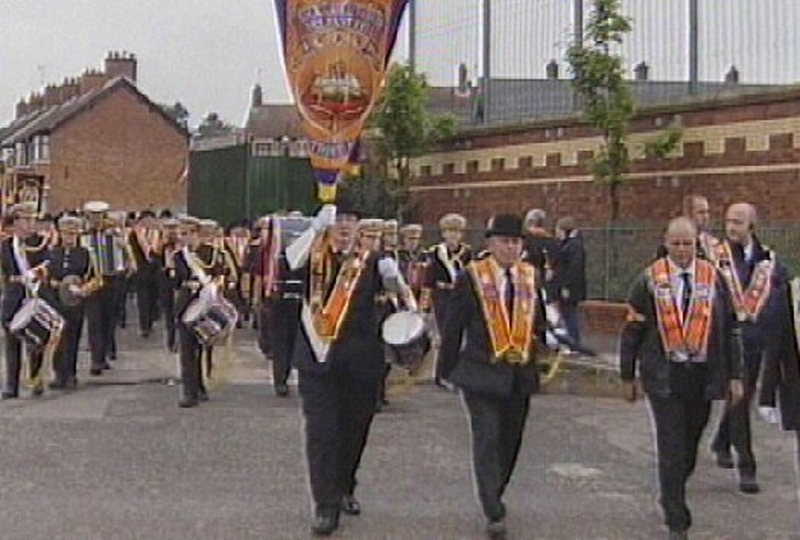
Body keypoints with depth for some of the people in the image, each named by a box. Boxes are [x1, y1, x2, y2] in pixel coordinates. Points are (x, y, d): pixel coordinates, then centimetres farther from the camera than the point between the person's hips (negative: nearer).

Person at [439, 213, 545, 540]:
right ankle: (494, 514, -2)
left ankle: (493, 497, 34)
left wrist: (541, 355, 5)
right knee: (487, 442, -7)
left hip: (520, 374, 4)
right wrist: (448, 369, 1)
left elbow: (539, 323, 15)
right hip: (481, 374, -4)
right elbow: (453, 327, -2)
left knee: (510, 442, 14)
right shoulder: (472, 277, -7)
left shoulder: (531, 277, 5)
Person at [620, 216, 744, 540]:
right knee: (671, 448, -3)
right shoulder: (650, 280, -2)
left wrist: (735, 376, 3)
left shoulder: (713, 278, 3)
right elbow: (632, 331, 3)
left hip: (703, 378, 2)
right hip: (664, 377, -2)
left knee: (690, 444, 14)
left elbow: (730, 330, 6)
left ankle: (670, 494, 39)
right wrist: (627, 376, 4)